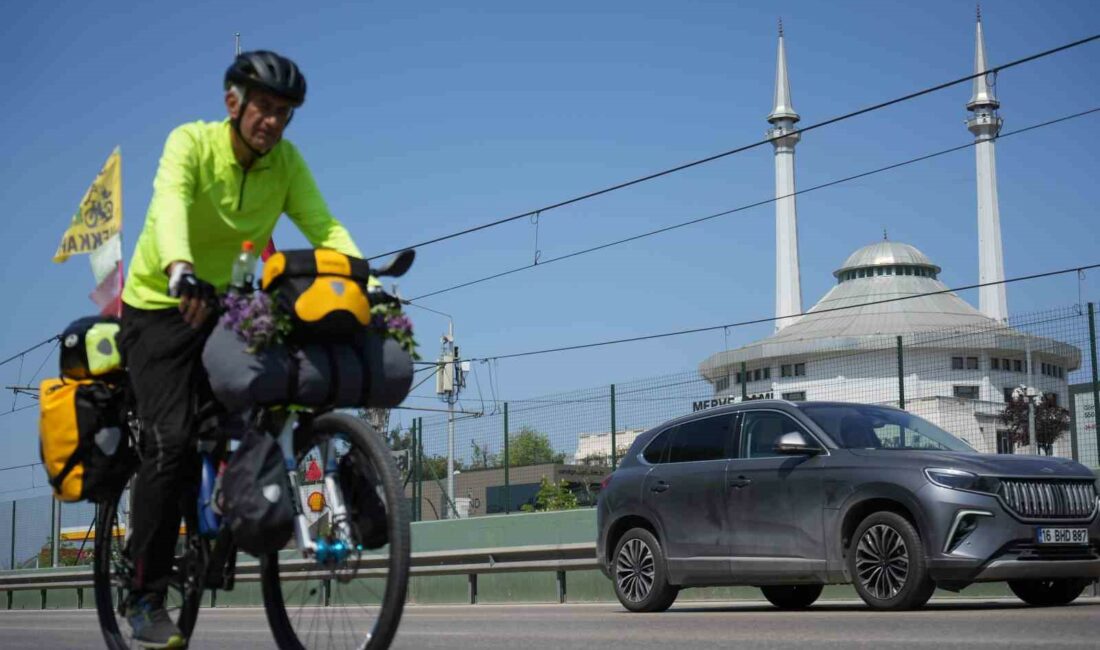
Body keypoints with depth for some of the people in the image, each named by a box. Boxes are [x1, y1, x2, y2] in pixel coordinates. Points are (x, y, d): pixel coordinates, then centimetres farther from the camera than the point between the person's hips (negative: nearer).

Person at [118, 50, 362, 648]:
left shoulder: (286, 162, -6)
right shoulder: (192, 142, -19)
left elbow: (324, 227, -16)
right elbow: (170, 203, -38)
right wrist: (179, 270, -58)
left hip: (225, 307, 5)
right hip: (161, 305, -5)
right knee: (172, 441, -18)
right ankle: (146, 598, -10)